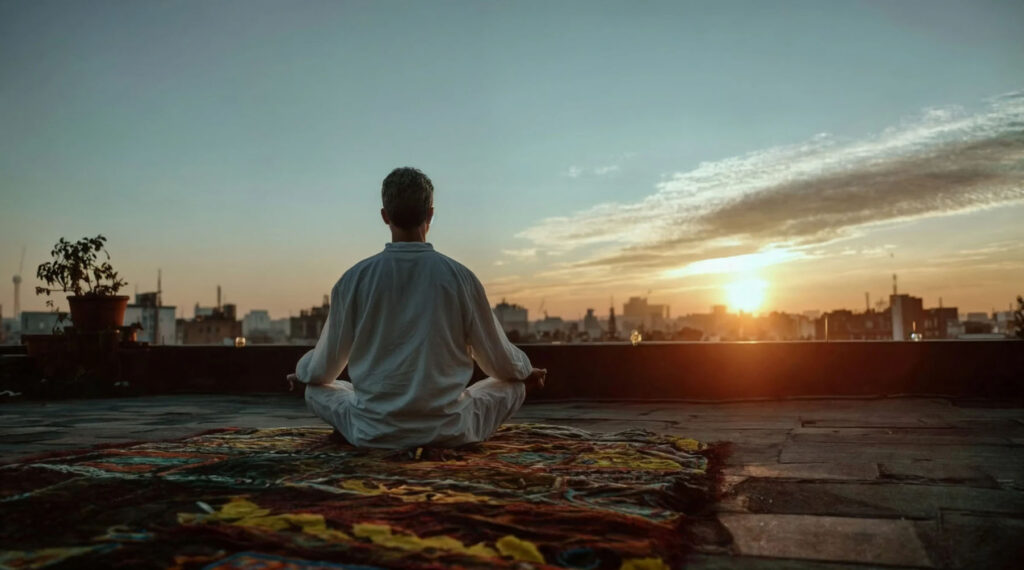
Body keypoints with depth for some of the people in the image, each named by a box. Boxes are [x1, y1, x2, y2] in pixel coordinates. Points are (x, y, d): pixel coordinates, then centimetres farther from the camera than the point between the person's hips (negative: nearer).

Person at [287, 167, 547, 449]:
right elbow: (500, 361, 2)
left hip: (374, 433, -1)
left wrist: (301, 370, 28)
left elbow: (325, 368, 4)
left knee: (315, 390, 27)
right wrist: (527, 371, 25)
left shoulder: (355, 279, -8)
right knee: (514, 386, 24)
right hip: (449, 433, 1)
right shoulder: (459, 276, -9)